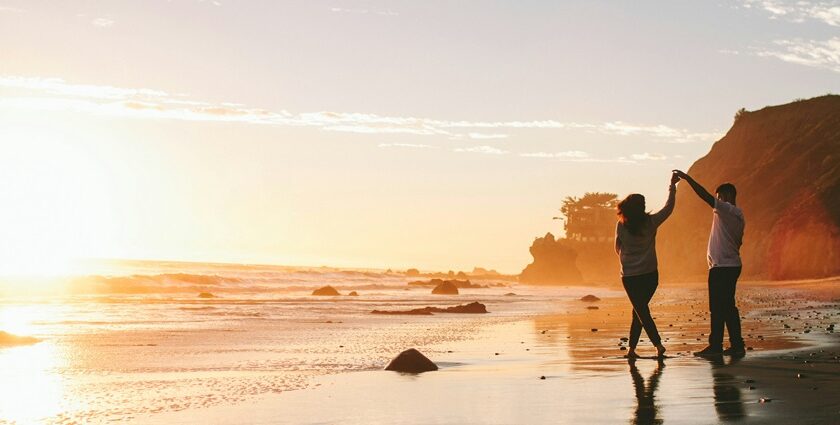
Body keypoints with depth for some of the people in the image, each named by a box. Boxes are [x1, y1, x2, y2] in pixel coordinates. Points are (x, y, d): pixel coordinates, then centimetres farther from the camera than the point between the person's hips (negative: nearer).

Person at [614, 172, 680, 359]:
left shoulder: (621, 226, -7)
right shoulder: (650, 222, -7)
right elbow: (669, 207, 7)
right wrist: (672, 185, 16)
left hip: (629, 276, -1)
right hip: (650, 274, 1)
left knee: (641, 312, 2)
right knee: (639, 311, 13)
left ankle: (658, 344, -11)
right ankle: (632, 348, 11)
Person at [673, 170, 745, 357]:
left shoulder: (728, 210, -11)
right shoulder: (737, 215, 19)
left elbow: (706, 196, -20)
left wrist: (687, 178, -18)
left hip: (722, 267, -10)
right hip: (731, 265, 10)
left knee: (718, 307, -7)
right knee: (727, 307, 11)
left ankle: (715, 345, -4)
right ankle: (736, 345, 12)